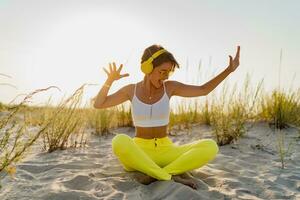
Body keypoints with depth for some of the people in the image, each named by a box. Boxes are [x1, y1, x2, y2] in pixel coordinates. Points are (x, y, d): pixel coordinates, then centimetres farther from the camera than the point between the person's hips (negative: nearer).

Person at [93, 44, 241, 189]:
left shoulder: (170, 87, 0)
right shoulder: (131, 90, 0)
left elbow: (203, 90, 6)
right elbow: (98, 104, 2)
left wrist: (229, 70, 0)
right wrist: (110, 80, -12)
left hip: (165, 152, 2)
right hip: (138, 154, -1)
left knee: (210, 147, -23)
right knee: (119, 142, -39)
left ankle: (157, 175, -24)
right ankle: (172, 177, -28)